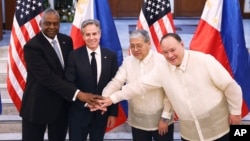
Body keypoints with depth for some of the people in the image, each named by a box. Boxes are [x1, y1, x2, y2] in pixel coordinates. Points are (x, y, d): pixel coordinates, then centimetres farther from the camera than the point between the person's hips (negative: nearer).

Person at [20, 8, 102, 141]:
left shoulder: (66, 40, 4)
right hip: (38, 105, -5)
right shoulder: (32, 46, -16)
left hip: (62, 104, 6)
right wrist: (77, 93, -28)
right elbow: (47, 76, -24)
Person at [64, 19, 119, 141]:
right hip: (79, 112, -2)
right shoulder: (74, 55, -6)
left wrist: (113, 113, 0)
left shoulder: (110, 56, -1)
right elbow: (69, 84, -7)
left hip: (102, 112, 2)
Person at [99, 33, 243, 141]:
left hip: (217, 128, -3)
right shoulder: (162, 69, -4)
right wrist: (113, 98, -2)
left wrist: (235, 111, -3)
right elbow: (140, 85, -1)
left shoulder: (204, 61, -15)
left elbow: (230, 86, -9)